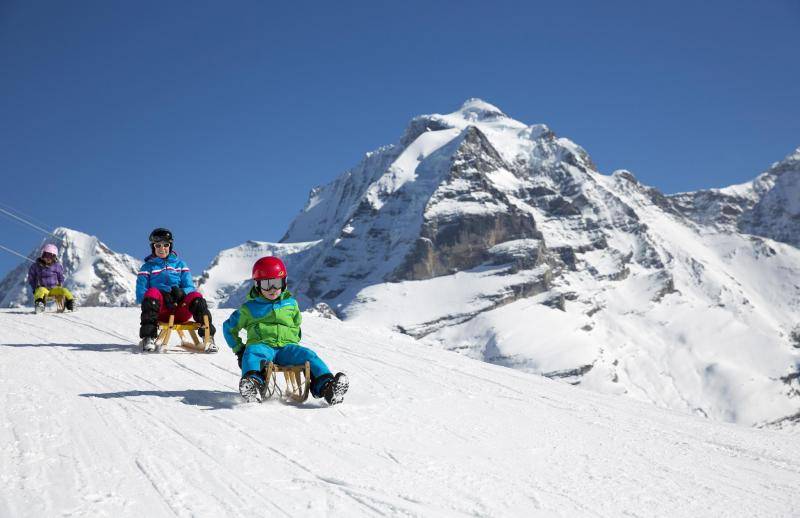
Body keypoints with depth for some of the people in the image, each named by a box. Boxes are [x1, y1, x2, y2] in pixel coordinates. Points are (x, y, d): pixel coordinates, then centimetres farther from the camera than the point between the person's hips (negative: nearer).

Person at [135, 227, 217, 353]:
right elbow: (140, 294, 3)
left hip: (180, 310, 1)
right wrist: (163, 296, -16)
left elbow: (190, 287, 10)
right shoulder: (147, 267, 15)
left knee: (196, 296, -29)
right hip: (159, 311, -1)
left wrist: (181, 292, -16)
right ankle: (148, 338, -38)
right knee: (152, 292, -32)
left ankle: (208, 336, -32)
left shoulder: (180, 264, 20)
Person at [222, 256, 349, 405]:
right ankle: (253, 383, -64)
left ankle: (326, 386, -46)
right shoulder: (249, 308, 12)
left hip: (286, 347, 2)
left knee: (308, 354, -27)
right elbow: (229, 327, 23)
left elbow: (296, 325, 32)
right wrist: (239, 349, 13)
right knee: (251, 353, -37)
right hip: (261, 346, -2)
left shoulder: (290, 303, 18)